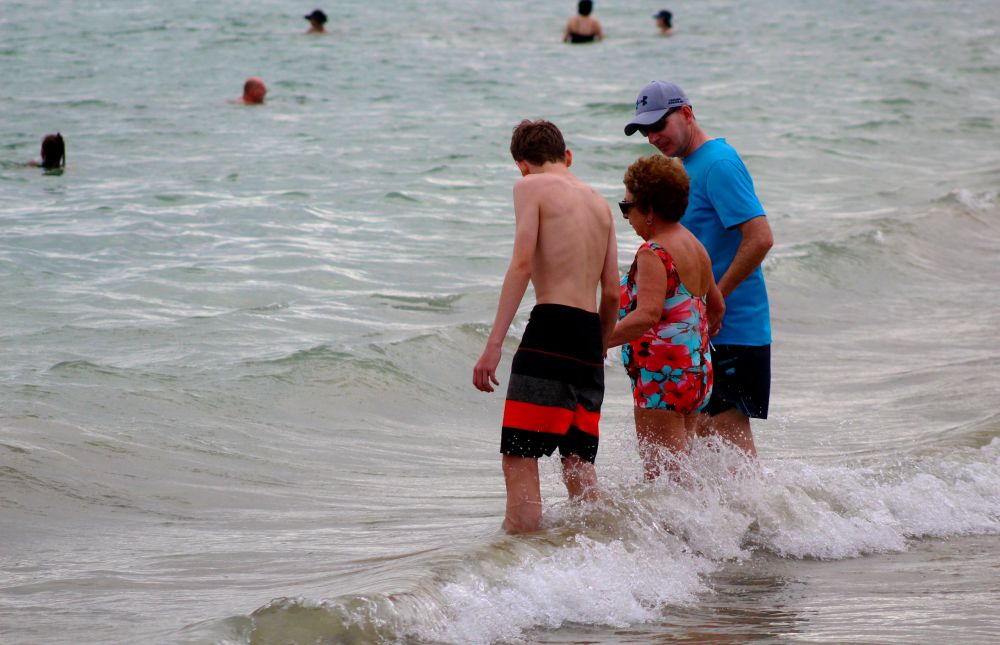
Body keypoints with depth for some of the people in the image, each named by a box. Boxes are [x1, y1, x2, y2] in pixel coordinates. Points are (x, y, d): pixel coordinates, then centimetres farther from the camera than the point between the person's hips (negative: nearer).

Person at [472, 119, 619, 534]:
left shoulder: (531, 188, 2)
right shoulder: (599, 203, 22)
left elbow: (522, 264, -10)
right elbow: (612, 293, 18)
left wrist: (494, 344, -14)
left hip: (551, 328, -7)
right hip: (590, 335, 7)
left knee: (519, 461, -10)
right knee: (578, 465, 13)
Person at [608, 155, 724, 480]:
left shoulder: (654, 253, -16)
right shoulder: (694, 246, 14)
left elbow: (647, 315, -29)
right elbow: (717, 307, 26)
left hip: (662, 374, -10)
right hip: (697, 369, 10)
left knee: (661, 473, -8)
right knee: (679, 468, 16)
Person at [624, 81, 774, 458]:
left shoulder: (719, 164, -16)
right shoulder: (689, 166, 15)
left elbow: (760, 239, -24)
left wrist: (713, 300, -20)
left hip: (732, 327, -10)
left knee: (728, 429, -7)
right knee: (702, 431, 12)